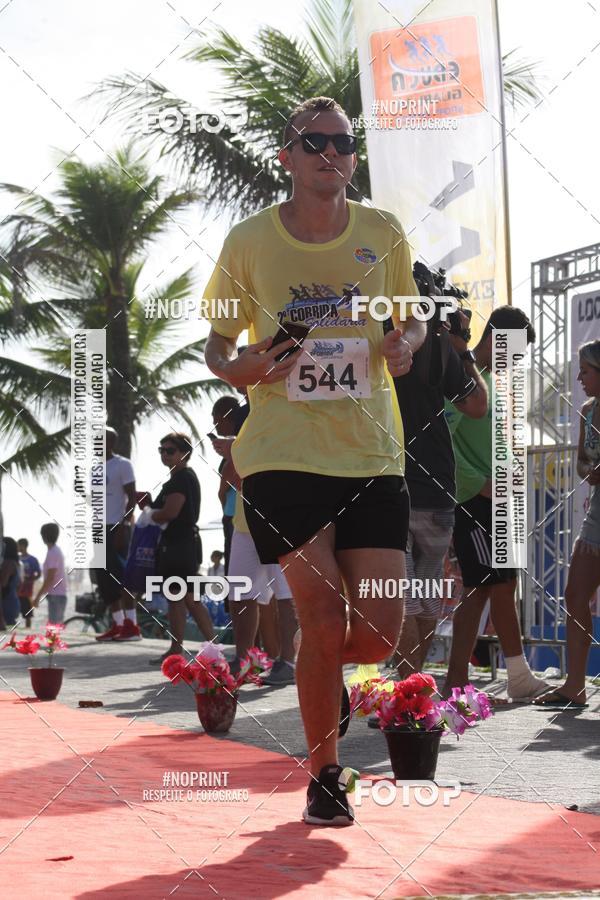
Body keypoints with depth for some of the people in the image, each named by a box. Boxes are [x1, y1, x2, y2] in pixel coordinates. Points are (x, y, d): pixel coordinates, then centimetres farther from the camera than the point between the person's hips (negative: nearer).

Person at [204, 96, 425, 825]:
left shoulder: (382, 233, 4)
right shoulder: (249, 242, -1)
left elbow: (411, 318, 17)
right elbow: (217, 342, 8)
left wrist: (405, 343, -6)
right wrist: (239, 368, -15)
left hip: (371, 455, 3)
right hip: (283, 454, -3)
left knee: (379, 633, -3)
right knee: (326, 620, -13)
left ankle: (309, 671, 34)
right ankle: (324, 775, 8)